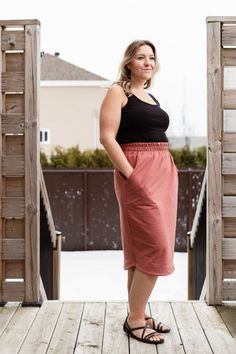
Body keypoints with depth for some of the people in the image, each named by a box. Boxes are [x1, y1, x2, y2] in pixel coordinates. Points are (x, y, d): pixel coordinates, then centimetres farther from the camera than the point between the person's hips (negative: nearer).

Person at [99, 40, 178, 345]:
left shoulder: (151, 98, 21)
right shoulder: (118, 92, -2)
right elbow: (107, 137, -12)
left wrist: (166, 174, 11)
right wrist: (132, 177, -19)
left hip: (163, 173, 8)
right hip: (138, 174, -8)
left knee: (144, 249, 10)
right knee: (156, 247, -11)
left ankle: (138, 315, 19)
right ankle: (134, 320, 1)